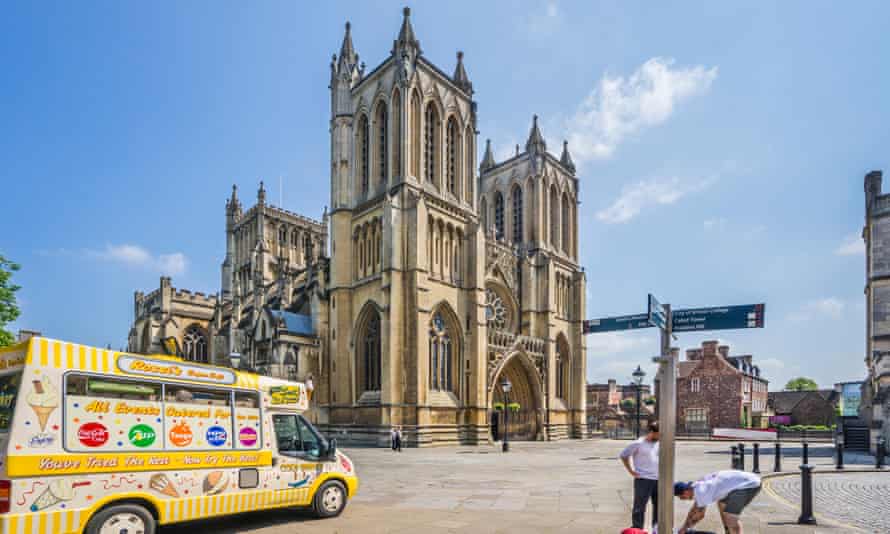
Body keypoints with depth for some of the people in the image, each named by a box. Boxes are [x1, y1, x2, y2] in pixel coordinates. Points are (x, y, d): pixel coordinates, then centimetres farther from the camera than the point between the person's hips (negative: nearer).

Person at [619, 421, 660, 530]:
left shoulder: (658, 444, 7)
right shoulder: (638, 444, -10)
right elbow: (623, 455, -4)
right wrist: (631, 471, -6)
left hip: (658, 480, 6)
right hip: (643, 480, -6)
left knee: (659, 506, 14)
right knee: (639, 507, -1)